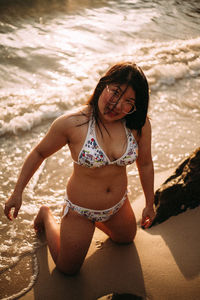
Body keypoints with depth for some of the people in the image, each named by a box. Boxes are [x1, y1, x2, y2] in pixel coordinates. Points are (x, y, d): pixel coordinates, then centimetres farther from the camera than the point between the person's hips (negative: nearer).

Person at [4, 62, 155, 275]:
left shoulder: (140, 124, -21)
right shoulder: (71, 123, -29)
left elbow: (145, 164, -3)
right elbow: (39, 153, -12)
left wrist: (149, 204, 8)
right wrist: (17, 193, -7)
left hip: (118, 205, 4)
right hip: (80, 209, -4)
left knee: (127, 238, 33)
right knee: (68, 268, 17)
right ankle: (47, 216, 37)